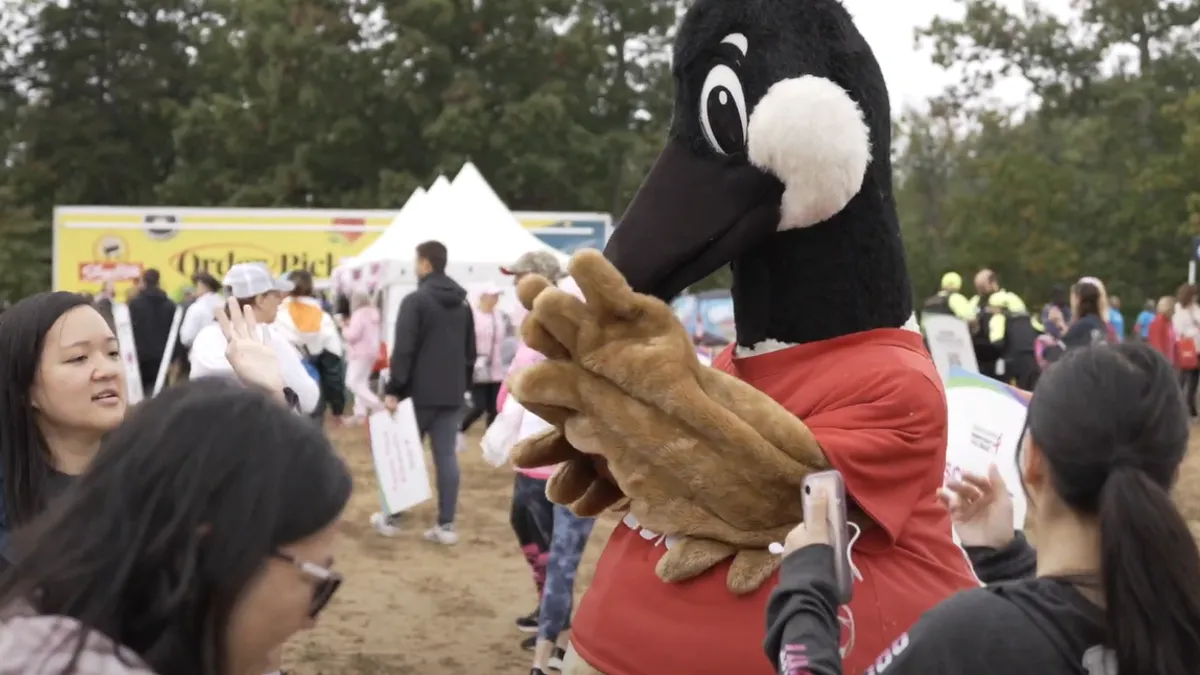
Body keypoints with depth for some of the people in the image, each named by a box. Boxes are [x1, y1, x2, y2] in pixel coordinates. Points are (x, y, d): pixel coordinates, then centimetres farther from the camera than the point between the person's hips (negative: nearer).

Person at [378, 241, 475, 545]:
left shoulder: (415, 301, -10)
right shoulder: (463, 304, 12)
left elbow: (403, 350, -14)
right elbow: (470, 352, 16)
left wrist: (393, 390, -12)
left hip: (419, 393, -5)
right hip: (451, 394, 5)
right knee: (447, 457, 3)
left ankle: (391, 517, 16)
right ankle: (445, 525, 0)